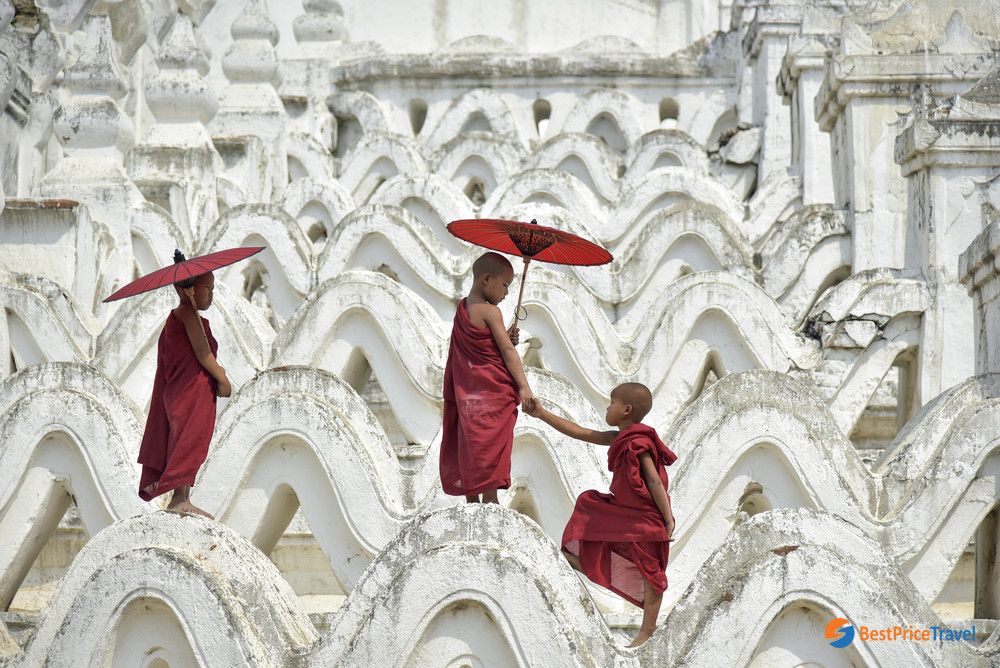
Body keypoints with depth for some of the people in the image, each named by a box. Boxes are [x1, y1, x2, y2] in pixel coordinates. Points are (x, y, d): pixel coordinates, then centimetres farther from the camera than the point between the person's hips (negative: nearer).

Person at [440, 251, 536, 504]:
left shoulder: (462, 308, 11)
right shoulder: (489, 312, -13)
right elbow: (507, 352, -15)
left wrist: (506, 339, 0)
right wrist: (523, 386, -15)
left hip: (468, 395, 8)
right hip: (494, 392, -8)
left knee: (471, 449, 10)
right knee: (491, 451, -6)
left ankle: (472, 504, 13)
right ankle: (490, 503, -8)